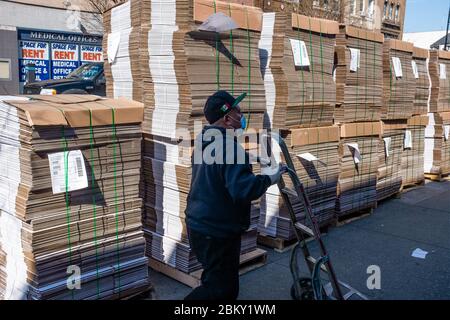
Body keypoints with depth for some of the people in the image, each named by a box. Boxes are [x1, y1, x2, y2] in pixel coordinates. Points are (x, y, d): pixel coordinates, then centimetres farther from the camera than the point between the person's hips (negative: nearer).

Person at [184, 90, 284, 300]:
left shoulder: (204, 141, 7)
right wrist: (269, 179, -16)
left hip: (199, 225, 10)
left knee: (215, 280, 26)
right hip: (218, 231, -10)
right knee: (222, 288, 2)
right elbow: (243, 190, -32)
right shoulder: (230, 146, -23)